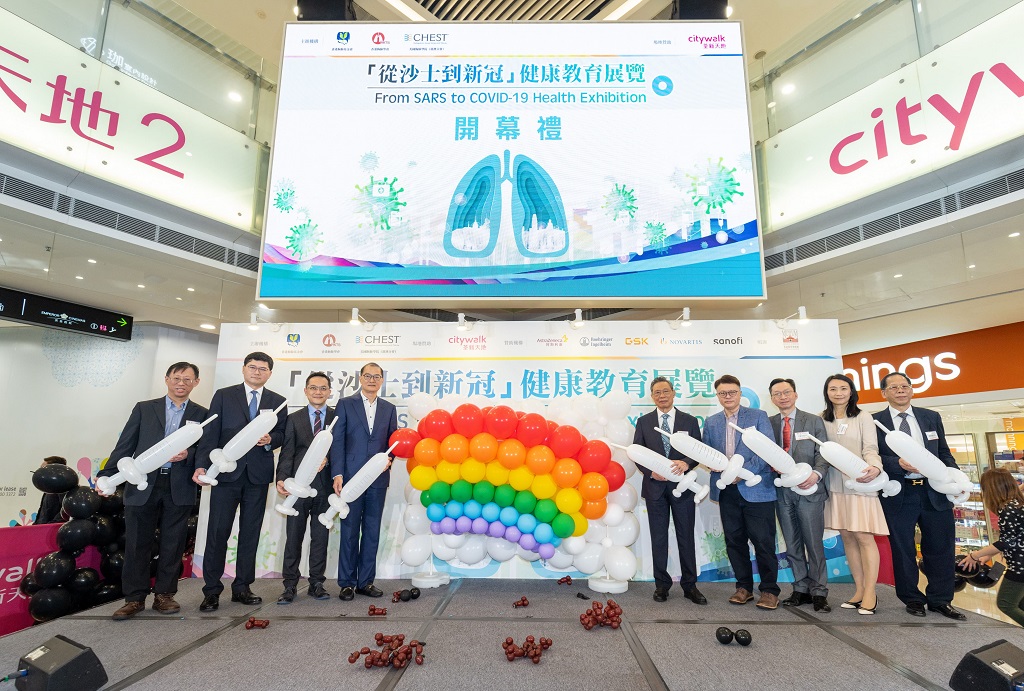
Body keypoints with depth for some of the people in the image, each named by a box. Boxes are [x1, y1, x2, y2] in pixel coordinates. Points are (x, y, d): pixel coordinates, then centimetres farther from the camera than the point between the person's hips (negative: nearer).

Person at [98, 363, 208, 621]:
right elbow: (125, 445, 5)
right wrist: (107, 475, -3)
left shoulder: (202, 414, 8)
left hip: (179, 488, 0)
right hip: (142, 486, 0)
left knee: (172, 544, 6)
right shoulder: (144, 408, 9)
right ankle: (134, 598, 19)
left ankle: (164, 595, 20)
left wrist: (188, 454, -15)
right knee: (137, 543, 6)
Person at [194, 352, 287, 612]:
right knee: (218, 532, 1)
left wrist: (270, 440, -13)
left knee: (250, 534, 8)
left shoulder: (277, 401, 10)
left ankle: (242, 588, 19)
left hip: (258, 474, 2)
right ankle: (212, 591, 14)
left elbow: (282, 434, 10)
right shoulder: (223, 395, 4)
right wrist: (202, 465, -11)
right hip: (226, 473, -2)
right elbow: (210, 433, -1)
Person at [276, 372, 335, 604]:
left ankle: (316, 583, 19)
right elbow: (287, 453, 1)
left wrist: (327, 458, -16)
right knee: (293, 537, 5)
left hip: (325, 486, 0)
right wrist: (282, 479, -12)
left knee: (320, 536, 8)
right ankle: (290, 585, 16)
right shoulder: (294, 419, 8)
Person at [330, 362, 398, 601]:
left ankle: (365, 581, 20)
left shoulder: (389, 409, 12)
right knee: (349, 531, 4)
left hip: (378, 478, 3)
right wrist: (337, 474, -10)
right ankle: (347, 583, 17)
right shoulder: (345, 404, 3)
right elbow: (337, 441, -3)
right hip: (351, 477, -3)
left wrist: (388, 459, -7)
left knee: (372, 531, 8)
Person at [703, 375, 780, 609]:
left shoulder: (758, 416, 1)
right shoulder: (711, 422, 12)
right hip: (727, 491, 4)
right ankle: (744, 587, 23)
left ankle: (769, 590, 16)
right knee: (734, 541, 10)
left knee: (763, 541, 1)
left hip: (756, 489, -4)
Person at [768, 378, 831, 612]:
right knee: (792, 545, 10)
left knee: (814, 543, 1)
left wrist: (816, 474, -19)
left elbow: (822, 453, -3)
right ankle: (801, 589, 21)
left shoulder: (813, 421, 4)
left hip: (809, 489, -2)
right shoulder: (769, 423, 9)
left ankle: (819, 592, 13)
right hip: (782, 490, 3)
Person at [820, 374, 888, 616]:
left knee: (864, 536, -4)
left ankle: (870, 593, 6)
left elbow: (870, 448, -8)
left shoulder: (863, 416, 0)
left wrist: (874, 468, -26)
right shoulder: (822, 420, 8)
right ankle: (859, 590, 18)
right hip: (835, 484, 4)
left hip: (859, 483, -3)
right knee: (847, 537, 8)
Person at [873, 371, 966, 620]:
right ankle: (912, 599, 25)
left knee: (941, 548, 10)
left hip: (935, 491, 3)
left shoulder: (931, 417, 11)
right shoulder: (875, 421, -1)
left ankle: (940, 600, 28)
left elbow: (944, 453, 13)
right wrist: (899, 464, -21)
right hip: (898, 494, -3)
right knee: (903, 550, 8)